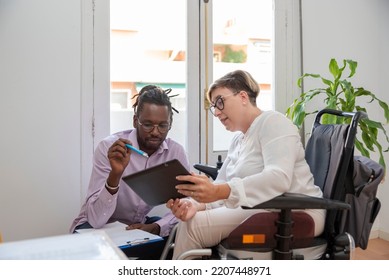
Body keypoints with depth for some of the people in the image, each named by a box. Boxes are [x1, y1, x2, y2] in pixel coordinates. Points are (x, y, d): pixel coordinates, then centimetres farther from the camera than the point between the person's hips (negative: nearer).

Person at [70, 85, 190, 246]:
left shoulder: (176, 152, -12)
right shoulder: (108, 148, -22)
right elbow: (96, 220, -27)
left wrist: (156, 227, -26)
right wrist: (115, 174, -41)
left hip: (139, 226, 3)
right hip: (96, 227, -3)